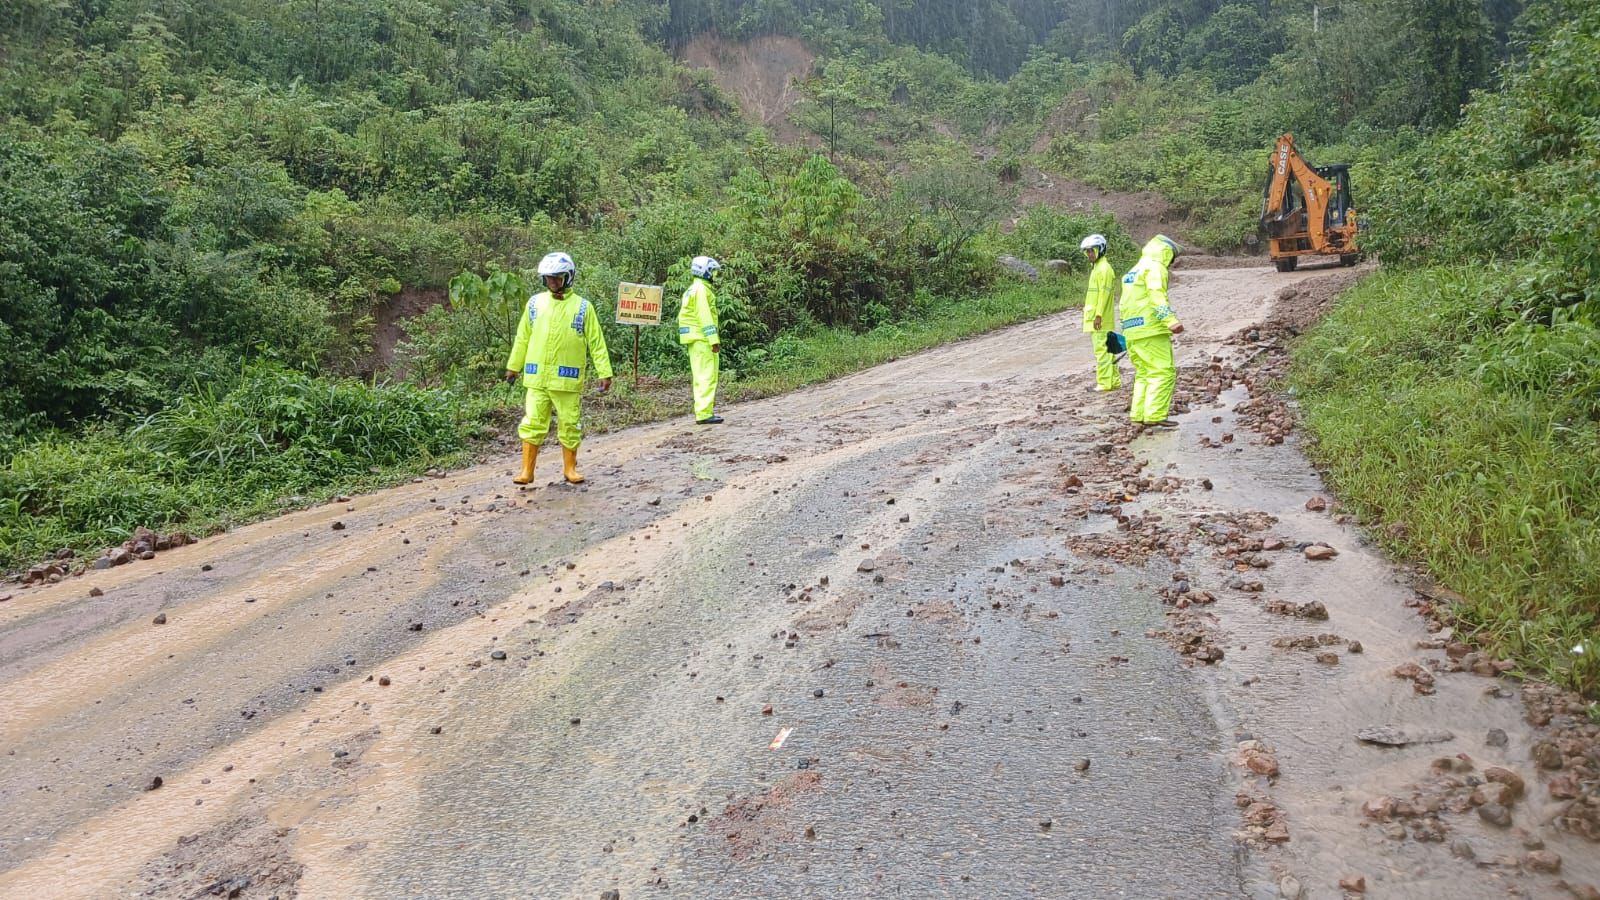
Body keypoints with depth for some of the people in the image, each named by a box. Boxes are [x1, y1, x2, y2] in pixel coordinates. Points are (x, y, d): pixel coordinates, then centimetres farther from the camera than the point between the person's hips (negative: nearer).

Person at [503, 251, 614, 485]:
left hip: (567, 378, -1)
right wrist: (513, 366, 16)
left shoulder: (583, 307, -1)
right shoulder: (535, 303, 6)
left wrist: (604, 373, -5)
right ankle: (527, 470, 9)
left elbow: (597, 342, -1)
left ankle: (570, 468, 22)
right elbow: (522, 337, 14)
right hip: (537, 377, 2)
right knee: (532, 424, 1)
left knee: (570, 425, 8)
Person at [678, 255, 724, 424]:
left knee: (702, 377, 13)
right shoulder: (701, 289, -12)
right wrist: (714, 340, -22)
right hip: (702, 339, -10)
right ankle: (704, 414, -13)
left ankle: (703, 411, 18)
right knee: (707, 376, -11)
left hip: (697, 340, 10)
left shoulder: (693, 289, 20)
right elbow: (704, 316, -20)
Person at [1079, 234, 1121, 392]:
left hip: (1100, 319, -10)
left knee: (1102, 349, -9)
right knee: (1107, 349, 13)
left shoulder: (1104, 269, -13)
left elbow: (1104, 294, -19)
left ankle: (1104, 383, -8)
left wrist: (1098, 315, -23)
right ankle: (1114, 381, 19)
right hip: (1095, 318, 10)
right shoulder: (1097, 268, 18)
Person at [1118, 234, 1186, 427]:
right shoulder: (1155, 267, -4)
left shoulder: (1132, 272, 24)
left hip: (1132, 332, 9)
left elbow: (1126, 304, 27)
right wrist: (1171, 320, -30)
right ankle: (1154, 415, -13)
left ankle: (1138, 415, 11)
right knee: (1163, 372, -8)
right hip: (1151, 331, -9)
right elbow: (1157, 297, -20)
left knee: (1144, 374, 14)